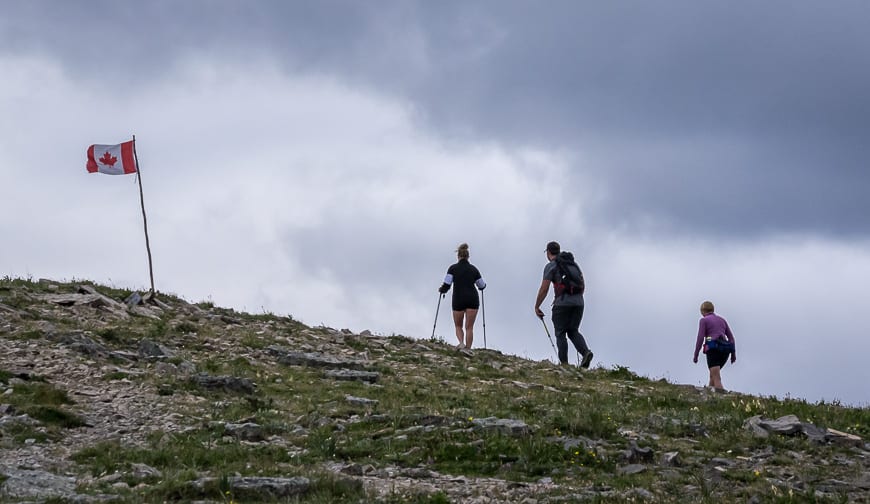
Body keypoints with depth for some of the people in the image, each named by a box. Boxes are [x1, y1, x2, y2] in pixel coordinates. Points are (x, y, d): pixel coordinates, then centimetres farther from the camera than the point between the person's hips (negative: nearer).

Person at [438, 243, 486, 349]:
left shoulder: (453, 268, -1)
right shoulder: (473, 269, 7)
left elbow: (446, 286, -7)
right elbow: (482, 286, 16)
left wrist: (441, 290, 15)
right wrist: (483, 284, 40)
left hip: (458, 300, -1)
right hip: (472, 300, 1)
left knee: (458, 326, 13)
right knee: (469, 327, 2)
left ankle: (461, 343, -13)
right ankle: (468, 348, -8)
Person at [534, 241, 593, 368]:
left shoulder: (551, 266, 0)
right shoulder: (574, 263, 21)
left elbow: (544, 289, -6)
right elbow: (583, 285, 21)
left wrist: (536, 307, 2)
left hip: (562, 303, -6)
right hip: (578, 302, 6)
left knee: (560, 334, 2)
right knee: (573, 331, 12)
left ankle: (564, 363, -7)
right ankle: (586, 351, -13)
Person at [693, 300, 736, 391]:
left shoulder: (704, 320, 5)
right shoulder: (722, 320, 22)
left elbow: (700, 339, -5)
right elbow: (731, 337, 16)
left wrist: (695, 355, 0)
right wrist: (733, 353, 18)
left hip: (713, 349, -6)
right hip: (725, 349, 6)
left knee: (717, 379, -13)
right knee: (713, 373, 26)